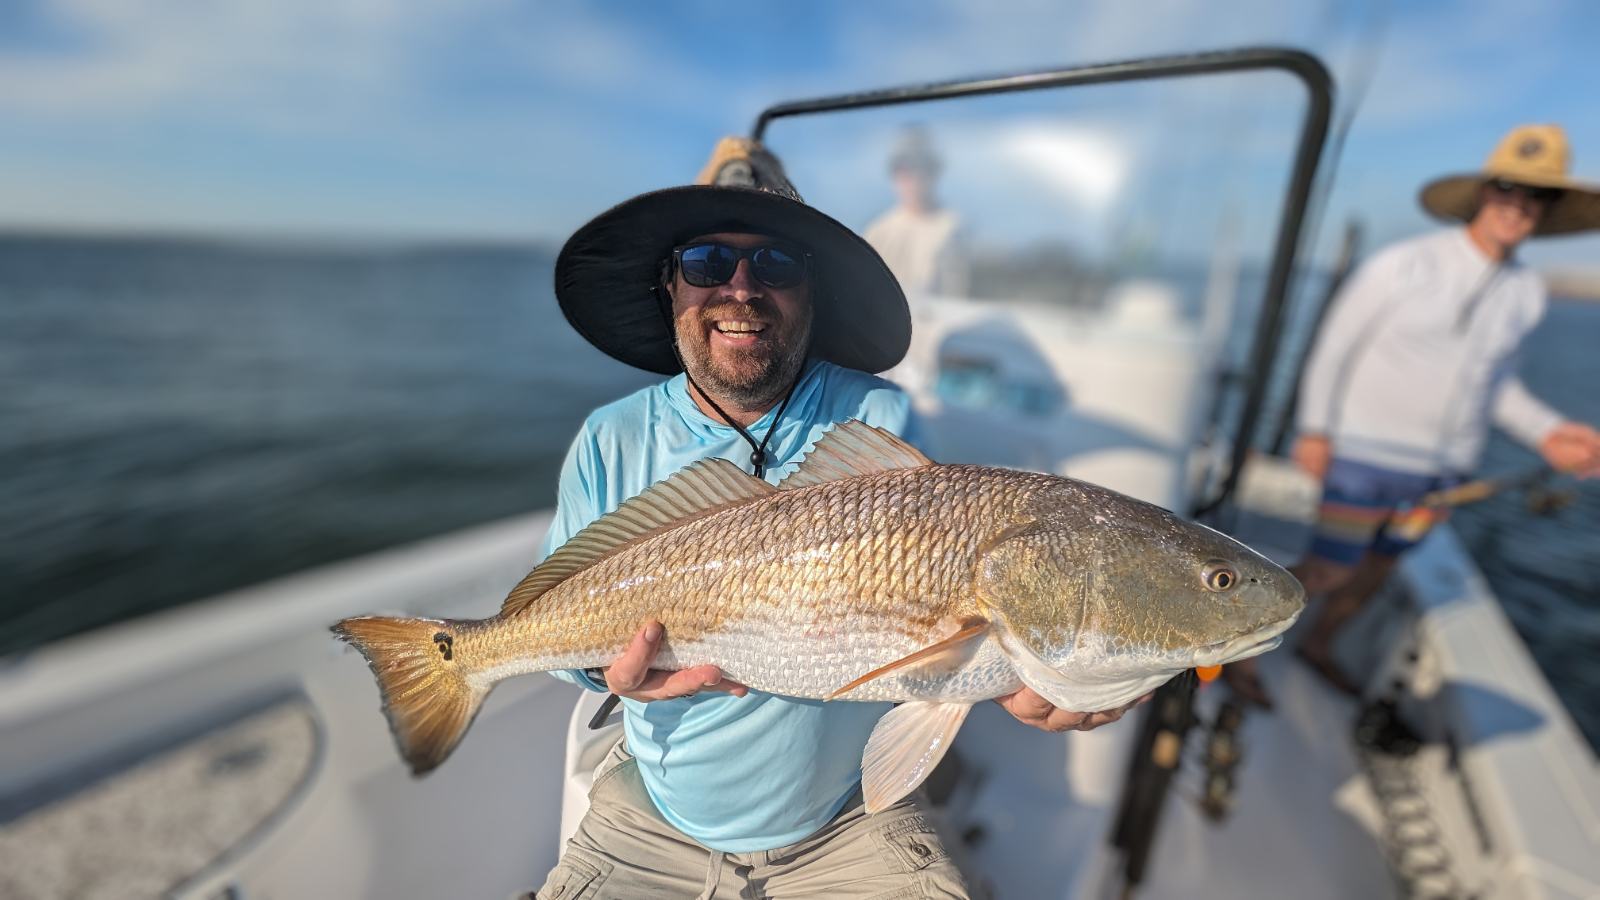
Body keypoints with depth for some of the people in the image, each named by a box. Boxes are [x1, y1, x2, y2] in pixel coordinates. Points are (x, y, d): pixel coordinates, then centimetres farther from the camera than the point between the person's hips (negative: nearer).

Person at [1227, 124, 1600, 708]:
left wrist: (1547, 433, -2)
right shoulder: (1403, 266, -14)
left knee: (1376, 568, 20)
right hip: (1366, 455, -6)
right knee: (1327, 572, -2)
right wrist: (1313, 430, -14)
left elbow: (1492, 378, 13)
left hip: (1441, 467, 7)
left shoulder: (1526, 292, 4)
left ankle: (1319, 644, 43)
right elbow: (1334, 346, -10)